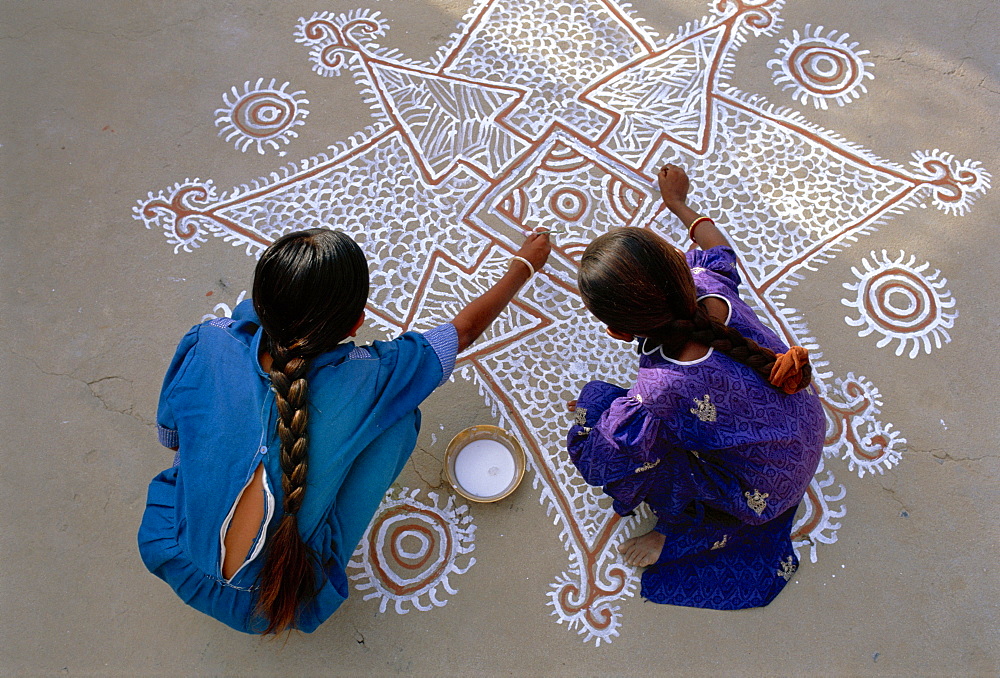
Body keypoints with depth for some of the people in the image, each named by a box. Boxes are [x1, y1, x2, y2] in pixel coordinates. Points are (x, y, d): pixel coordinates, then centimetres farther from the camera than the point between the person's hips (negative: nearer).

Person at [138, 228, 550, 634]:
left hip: (172, 564, 3)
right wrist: (525, 265, 12)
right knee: (399, 415, -2)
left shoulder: (206, 346, -20)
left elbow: (170, 438, 2)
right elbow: (466, 327, -5)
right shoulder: (364, 382, -23)